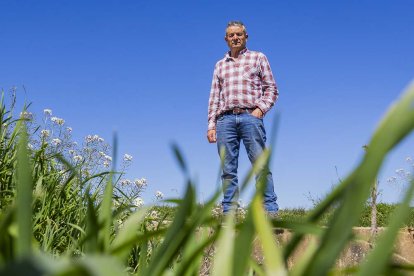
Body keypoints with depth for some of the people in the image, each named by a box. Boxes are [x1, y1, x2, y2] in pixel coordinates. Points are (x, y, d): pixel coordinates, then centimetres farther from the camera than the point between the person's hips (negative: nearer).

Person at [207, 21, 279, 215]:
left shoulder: (258, 58, 16)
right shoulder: (220, 65, 23)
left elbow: (271, 89, 11)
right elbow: (214, 97, 18)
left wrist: (260, 108, -6)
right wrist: (211, 125, 8)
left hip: (250, 117, -3)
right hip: (225, 119, 3)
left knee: (260, 165, -11)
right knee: (228, 169, -2)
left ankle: (270, 210, -10)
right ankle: (229, 212, -1)